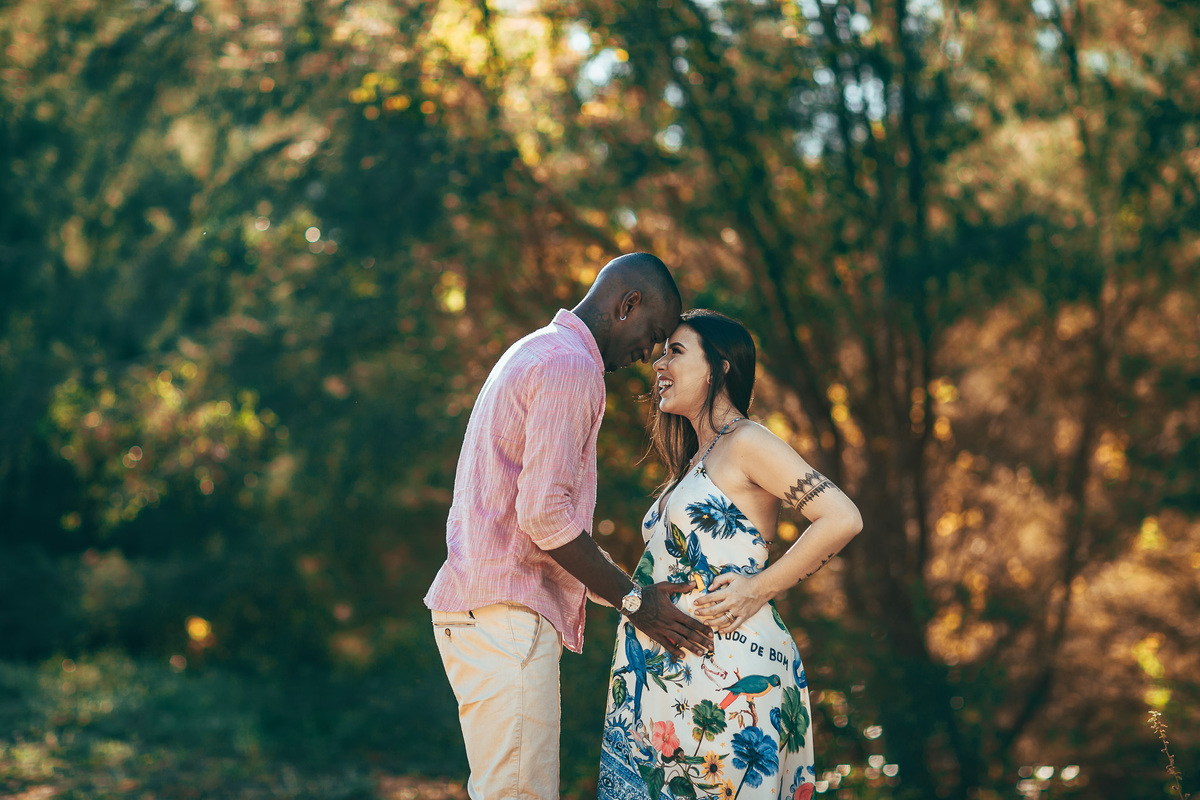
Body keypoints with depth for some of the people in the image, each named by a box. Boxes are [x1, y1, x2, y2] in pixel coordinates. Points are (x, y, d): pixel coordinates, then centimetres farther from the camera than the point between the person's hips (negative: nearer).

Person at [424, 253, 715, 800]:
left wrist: (626, 590, 20)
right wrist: (633, 601, -9)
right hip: (505, 612, -11)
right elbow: (544, 512, -19)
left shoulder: (533, 354, 23)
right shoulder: (571, 365, -10)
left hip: (477, 606, 11)